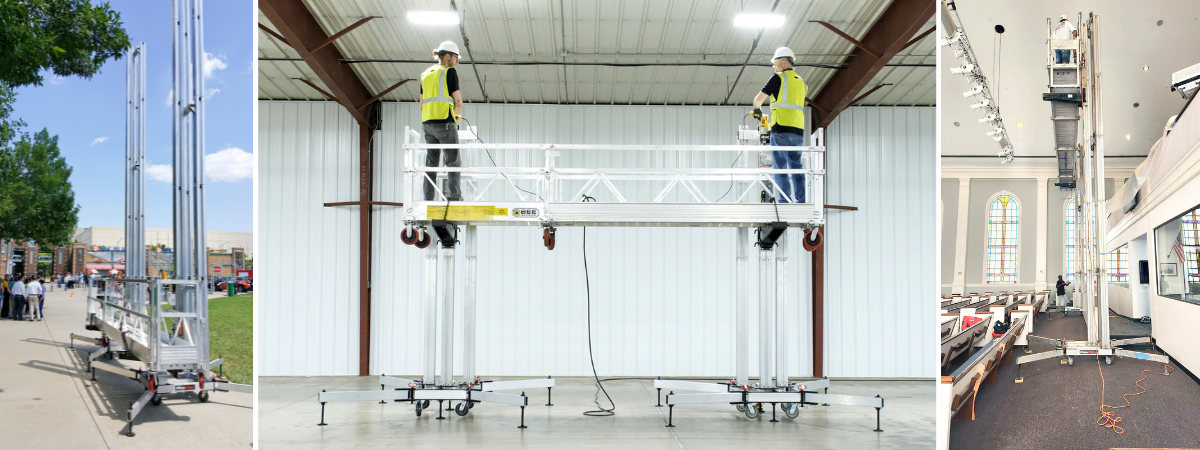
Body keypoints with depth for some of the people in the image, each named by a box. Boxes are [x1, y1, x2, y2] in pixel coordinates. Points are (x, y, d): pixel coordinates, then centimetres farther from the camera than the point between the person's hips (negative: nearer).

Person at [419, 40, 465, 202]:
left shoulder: (426, 74, 18)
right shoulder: (450, 72, -3)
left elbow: (422, 105, 18)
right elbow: (458, 102, -5)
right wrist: (456, 114, 13)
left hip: (427, 122, 7)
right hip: (444, 122, -7)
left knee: (431, 162, 9)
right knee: (453, 160, -4)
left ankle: (428, 199, 7)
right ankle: (454, 197, -10)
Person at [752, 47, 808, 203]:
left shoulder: (778, 77, 0)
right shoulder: (801, 81, 21)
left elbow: (759, 98, -1)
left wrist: (757, 109, 19)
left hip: (782, 128, -6)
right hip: (798, 130, 6)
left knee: (780, 167, -4)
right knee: (796, 167, 6)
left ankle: (784, 201, -8)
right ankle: (801, 201, 2)